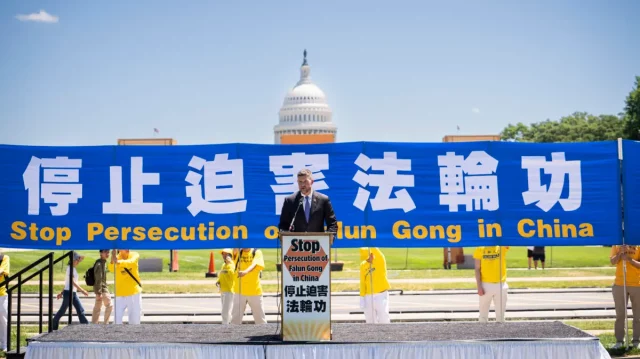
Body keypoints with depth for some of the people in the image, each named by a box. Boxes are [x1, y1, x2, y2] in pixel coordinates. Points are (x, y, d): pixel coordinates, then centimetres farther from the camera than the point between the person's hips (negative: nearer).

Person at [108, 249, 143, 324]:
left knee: (135, 319, 10)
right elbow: (111, 269, -29)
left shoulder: (134, 255, -5)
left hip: (134, 293, 1)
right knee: (117, 319, -5)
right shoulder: (116, 258, -8)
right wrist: (113, 260, -51)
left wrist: (119, 262, -47)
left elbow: (131, 262, -28)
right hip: (120, 294, -1)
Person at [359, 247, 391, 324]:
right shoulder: (363, 265, 5)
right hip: (368, 297, 4)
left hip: (381, 295, -4)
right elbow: (362, 283, 8)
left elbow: (375, 250, -27)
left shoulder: (380, 261, -7)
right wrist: (362, 298, 5)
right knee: (370, 321, 8)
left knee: (383, 320, -5)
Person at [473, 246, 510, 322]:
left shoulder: (503, 247, 1)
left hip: (501, 285, 1)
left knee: (500, 314, 8)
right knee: (483, 314, 6)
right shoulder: (480, 249, -1)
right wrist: (479, 286, -11)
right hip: (486, 285, -1)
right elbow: (477, 269, -3)